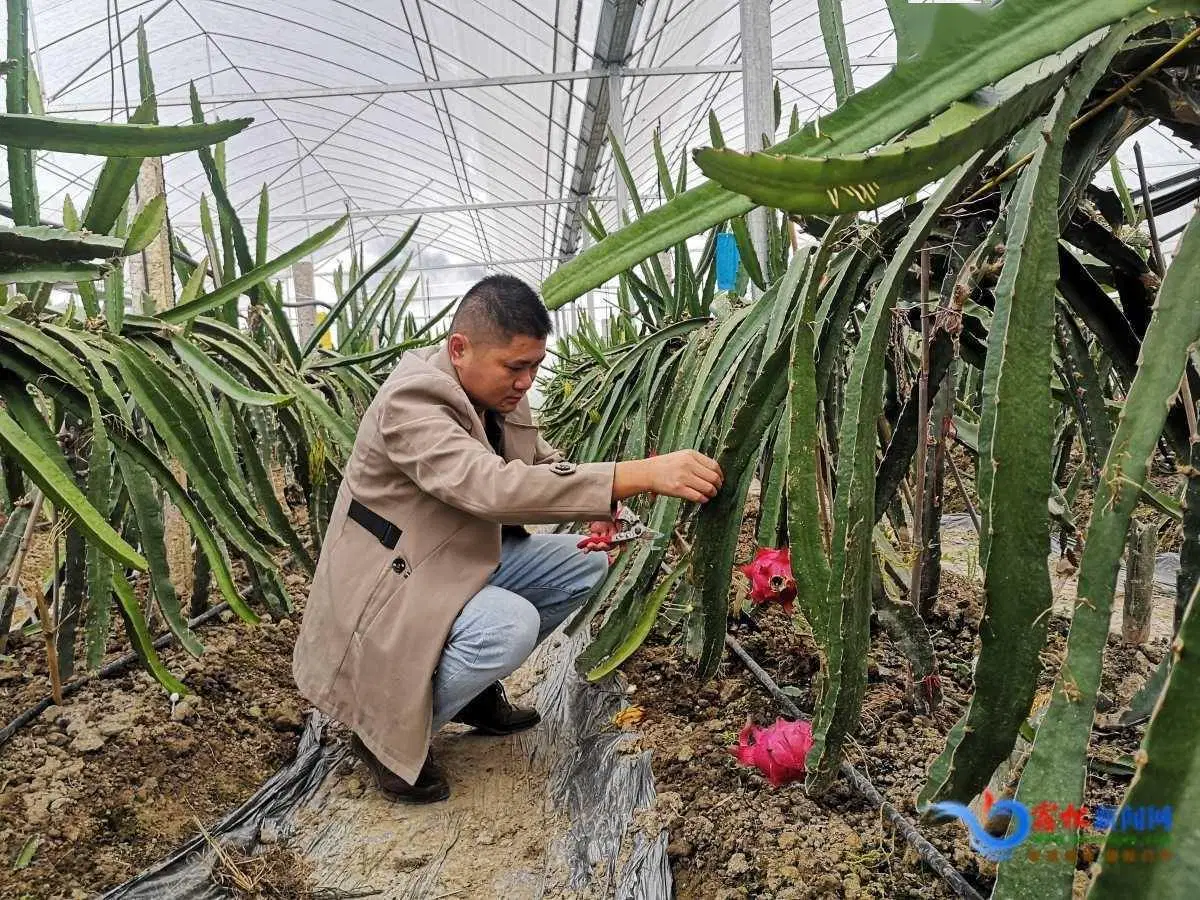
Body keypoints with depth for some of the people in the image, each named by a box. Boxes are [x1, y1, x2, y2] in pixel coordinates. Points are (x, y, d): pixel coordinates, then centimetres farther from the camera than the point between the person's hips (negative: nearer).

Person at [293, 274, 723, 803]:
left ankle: (473, 687, 14)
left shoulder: (499, 393, -2)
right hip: (392, 586, -9)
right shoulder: (411, 400, -28)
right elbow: (491, 486, -44)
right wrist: (641, 475, -48)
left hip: (465, 559, 9)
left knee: (586, 564, 2)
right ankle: (385, 732, -6)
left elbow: (543, 461, 15)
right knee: (511, 625, -32)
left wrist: (597, 503, -7)